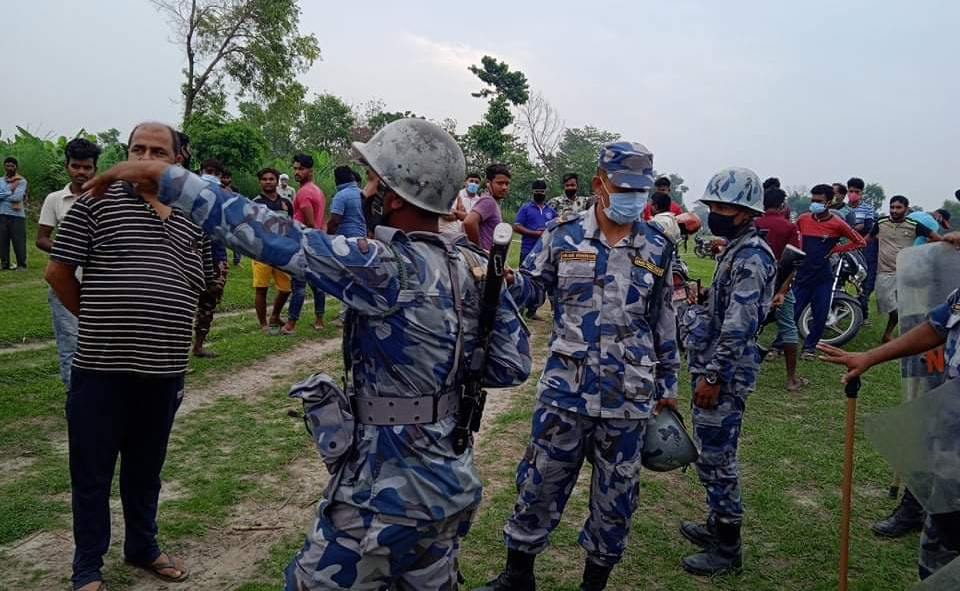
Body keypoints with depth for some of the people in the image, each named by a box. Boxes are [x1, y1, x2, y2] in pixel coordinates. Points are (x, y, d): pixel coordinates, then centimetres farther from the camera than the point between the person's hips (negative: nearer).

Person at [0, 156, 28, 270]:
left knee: (19, 241, -2)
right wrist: (10, 192, -8)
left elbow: (18, 197, -12)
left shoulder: (21, 181, 1)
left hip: (17, 215, -4)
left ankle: (22, 264, 6)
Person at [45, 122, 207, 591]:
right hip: (101, 365, -3)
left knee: (146, 467, 19)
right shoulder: (97, 201, -4)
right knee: (92, 471, 9)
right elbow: (58, 271, -3)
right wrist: (96, 319, 3)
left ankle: (142, 546, 38)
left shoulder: (191, 219, 8)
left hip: (165, 368, 4)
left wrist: (161, 322, 8)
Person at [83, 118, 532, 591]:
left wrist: (164, 177, -15)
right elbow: (513, 366, 4)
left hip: (387, 497, -7)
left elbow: (272, 235, -23)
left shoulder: (388, 270, -24)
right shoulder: (479, 269, -2)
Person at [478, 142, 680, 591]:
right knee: (540, 483, 10)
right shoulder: (562, 235, -3)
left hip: (629, 398, 1)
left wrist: (668, 382, 12)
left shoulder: (657, 247, 3)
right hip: (564, 389, -1)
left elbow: (665, 322, 9)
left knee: (615, 496, 13)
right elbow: (532, 288, 4)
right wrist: (506, 280, -19)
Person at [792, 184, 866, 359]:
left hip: (823, 277, -1)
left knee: (820, 316, 5)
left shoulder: (837, 224, -7)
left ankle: (809, 346, 23)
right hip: (802, 274, 1)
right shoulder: (803, 219, 0)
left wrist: (835, 249, -5)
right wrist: (799, 251, 7)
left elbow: (860, 242, 1)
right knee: (791, 312, -1)